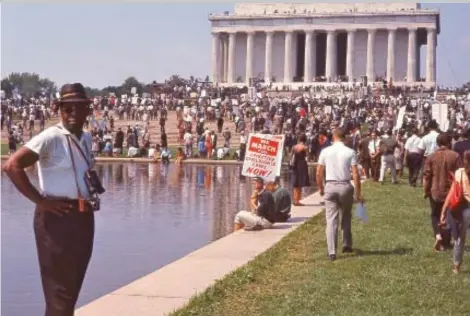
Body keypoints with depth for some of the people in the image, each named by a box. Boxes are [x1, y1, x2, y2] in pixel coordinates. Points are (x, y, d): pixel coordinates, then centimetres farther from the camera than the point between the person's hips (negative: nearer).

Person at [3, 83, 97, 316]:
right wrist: (40, 200, -19)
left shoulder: (86, 139, 11)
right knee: (59, 287, -2)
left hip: (82, 218, 8)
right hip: (57, 218, -8)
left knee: (73, 284, 16)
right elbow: (12, 166, -22)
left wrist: (92, 196, 11)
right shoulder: (50, 138, -13)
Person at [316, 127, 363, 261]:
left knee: (331, 220, 1)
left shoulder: (325, 151, 0)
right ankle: (347, 245, 29)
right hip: (345, 186, 0)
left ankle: (332, 251, -5)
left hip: (330, 186, 0)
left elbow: (318, 173, 3)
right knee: (346, 217, 20)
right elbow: (355, 175, -8)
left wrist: (321, 188, 18)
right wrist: (358, 193, -1)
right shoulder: (350, 152, -5)